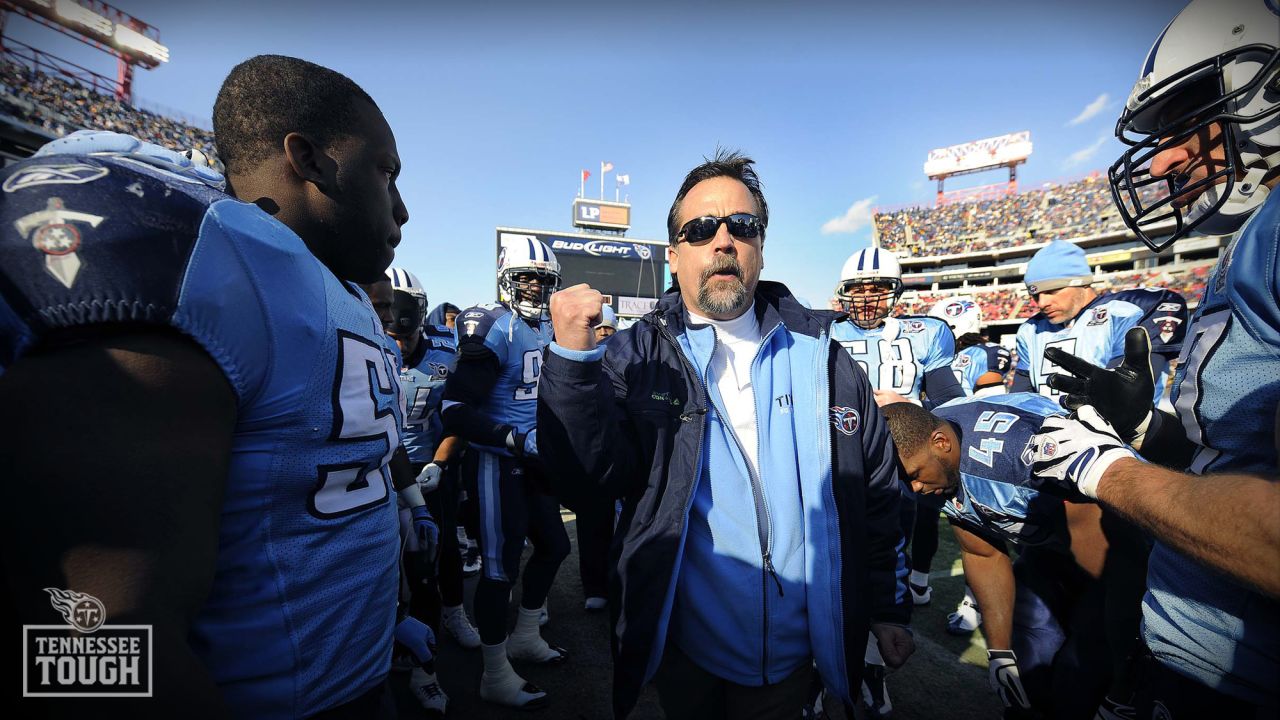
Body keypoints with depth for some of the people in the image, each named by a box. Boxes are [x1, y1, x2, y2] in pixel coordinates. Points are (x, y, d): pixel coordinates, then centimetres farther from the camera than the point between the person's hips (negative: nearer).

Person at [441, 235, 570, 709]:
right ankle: (495, 677, 26)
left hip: (535, 459, 9)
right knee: (501, 566, 4)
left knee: (553, 546, 19)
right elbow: (455, 412, -22)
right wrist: (519, 439, -25)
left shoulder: (550, 328, 8)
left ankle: (525, 637, 42)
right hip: (499, 463, -8)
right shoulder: (494, 328, -17)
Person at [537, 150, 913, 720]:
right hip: (682, 644, -1)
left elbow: (879, 495, 5)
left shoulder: (821, 357, -2)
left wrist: (889, 607, 10)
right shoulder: (635, 357, -9)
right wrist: (572, 357, -32)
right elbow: (585, 484, -19)